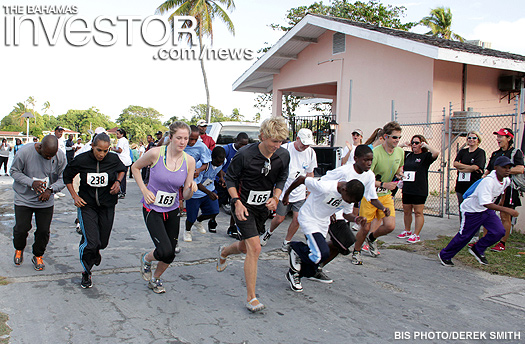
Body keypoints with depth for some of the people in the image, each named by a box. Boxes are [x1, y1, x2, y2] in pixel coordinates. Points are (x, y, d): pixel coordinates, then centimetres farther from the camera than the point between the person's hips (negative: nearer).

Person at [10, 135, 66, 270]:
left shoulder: (60, 156, -14)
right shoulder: (25, 152, -20)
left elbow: (63, 178, -3)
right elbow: (14, 171, -7)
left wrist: (50, 189, -21)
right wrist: (31, 183, -22)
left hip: (46, 201, 1)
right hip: (24, 199, -1)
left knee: (44, 230, 4)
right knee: (21, 228, 4)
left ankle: (38, 256, 30)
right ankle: (19, 249, 37)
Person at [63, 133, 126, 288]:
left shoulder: (113, 159, -10)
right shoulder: (81, 160, -13)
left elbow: (123, 170, 14)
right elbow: (67, 176, 5)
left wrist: (118, 181, -6)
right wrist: (74, 196, -4)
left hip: (107, 206, 2)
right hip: (86, 205, -2)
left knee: (103, 242, 12)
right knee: (90, 242, -13)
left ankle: (96, 250, 53)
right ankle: (86, 273, 13)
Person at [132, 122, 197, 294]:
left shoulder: (189, 161, -7)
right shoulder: (155, 153, -17)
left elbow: (186, 195, -2)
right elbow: (135, 167, 3)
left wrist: (191, 189, -25)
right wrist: (144, 190, -8)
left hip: (172, 210, 4)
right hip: (152, 209, -4)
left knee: (170, 254, 9)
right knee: (165, 251, -16)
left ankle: (155, 279, 40)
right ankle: (146, 259, 20)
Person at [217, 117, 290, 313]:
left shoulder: (283, 156, -8)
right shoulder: (245, 155, -21)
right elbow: (230, 179, -8)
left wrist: (275, 198, -8)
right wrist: (237, 202, -17)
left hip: (263, 207, 6)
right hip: (244, 206, -6)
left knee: (247, 247, 19)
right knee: (255, 248, -15)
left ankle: (223, 252, 54)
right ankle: (251, 298, -3)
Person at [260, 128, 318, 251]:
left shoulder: (311, 153, -1)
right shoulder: (285, 149, -14)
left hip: (300, 194, 3)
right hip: (283, 191, -3)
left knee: (297, 218, -4)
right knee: (279, 218, 3)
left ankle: (287, 242, 17)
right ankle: (269, 232, 35)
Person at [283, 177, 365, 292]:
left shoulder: (350, 195, -10)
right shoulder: (325, 188, -32)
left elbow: (347, 214, 6)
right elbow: (301, 179, -22)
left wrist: (356, 219, -17)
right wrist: (286, 194, -7)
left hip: (323, 224, 7)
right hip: (309, 219, -7)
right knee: (323, 253, -26)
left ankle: (293, 274, 34)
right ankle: (296, 248, 1)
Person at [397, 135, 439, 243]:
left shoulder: (425, 156, -4)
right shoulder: (408, 155, 12)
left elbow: (436, 153, -24)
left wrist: (426, 145, -11)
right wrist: (403, 145, 9)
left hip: (419, 190, -6)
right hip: (407, 188, 6)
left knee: (418, 213, -1)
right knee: (406, 211, 14)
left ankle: (416, 235, 6)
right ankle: (407, 231, 30)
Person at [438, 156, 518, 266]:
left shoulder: (506, 180, -7)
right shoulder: (488, 181, -33)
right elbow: (486, 203, -42)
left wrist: (502, 202, 23)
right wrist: (506, 209, -46)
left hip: (488, 211, 7)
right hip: (472, 210, -7)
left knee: (499, 231, -8)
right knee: (464, 236, 2)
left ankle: (478, 250, 15)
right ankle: (444, 255, 22)